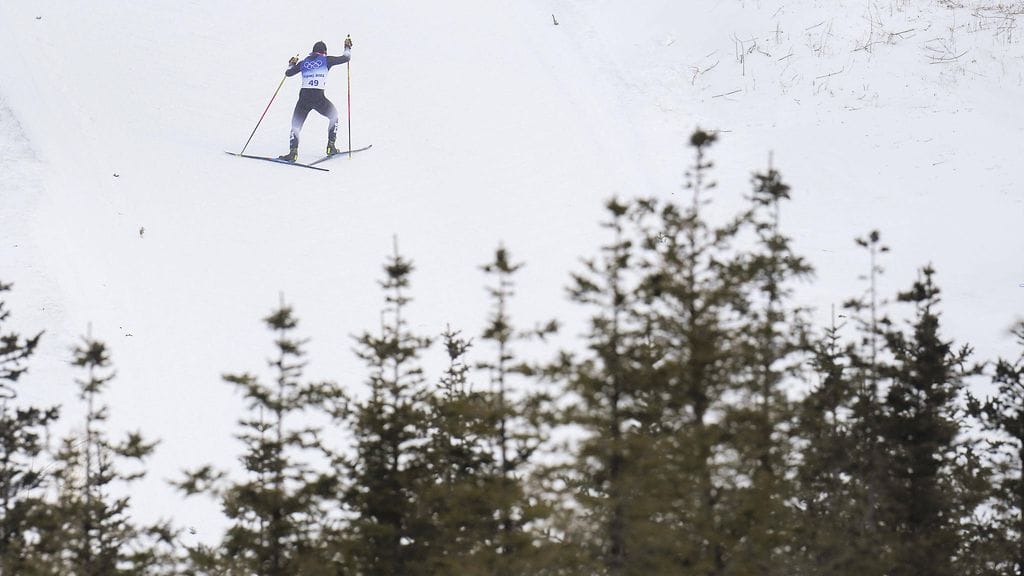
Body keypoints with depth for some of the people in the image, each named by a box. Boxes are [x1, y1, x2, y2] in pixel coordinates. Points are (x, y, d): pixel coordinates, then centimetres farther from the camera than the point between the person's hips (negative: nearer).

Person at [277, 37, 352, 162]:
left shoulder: (304, 62, 16)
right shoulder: (326, 60, 9)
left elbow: (288, 73, 25)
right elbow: (345, 58, 13)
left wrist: (291, 65, 47)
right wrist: (348, 48, 34)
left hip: (304, 97, 2)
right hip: (319, 98, -2)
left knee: (296, 125, 10)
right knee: (334, 116, 26)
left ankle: (293, 151, -13)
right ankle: (331, 146, 20)